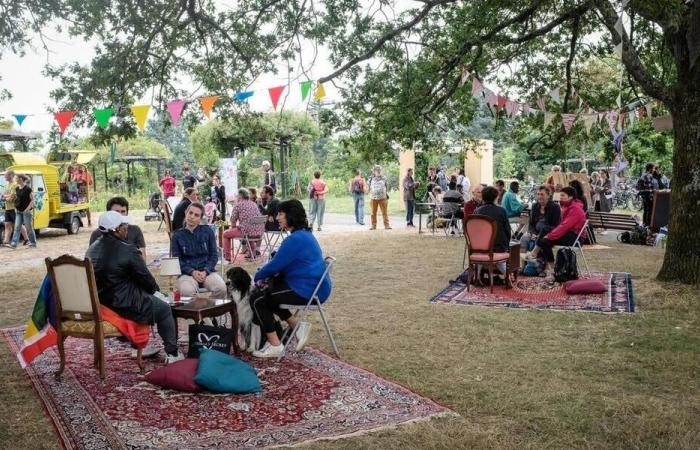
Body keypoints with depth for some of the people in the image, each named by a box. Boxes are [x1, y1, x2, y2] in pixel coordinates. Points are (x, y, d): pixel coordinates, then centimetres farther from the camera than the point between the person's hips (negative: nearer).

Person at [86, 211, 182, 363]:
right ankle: (172, 354, 16)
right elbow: (146, 278, -12)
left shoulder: (92, 249, 2)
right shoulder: (128, 251, -21)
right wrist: (154, 287, 11)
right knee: (164, 309, 14)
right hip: (124, 305, -8)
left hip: (99, 302, 8)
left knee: (143, 298, 34)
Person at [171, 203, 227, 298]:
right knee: (187, 291, -36)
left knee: (221, 288, -29)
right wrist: (192, 272, -14)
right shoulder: (177, 235, 6)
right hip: (187, 273, -1)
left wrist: (205, 271, -11)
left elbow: (214, 255, 7)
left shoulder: (208, 231, 7)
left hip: (207, 271, 1)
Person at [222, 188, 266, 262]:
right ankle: (254, 251, 37)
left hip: (247, 231, -7)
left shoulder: (238, 205, -2)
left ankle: (227, 256, 13)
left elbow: (233, 220, 0)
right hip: (259, 232, 7)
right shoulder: (254, 204, 18)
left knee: (226, 234, 13)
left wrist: (233, 227, 21)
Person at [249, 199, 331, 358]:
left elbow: (275, 265, -16)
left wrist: (257, 276, 3)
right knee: (266, 291, 20)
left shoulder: (296, 239, -20)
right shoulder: (305, 234, 13)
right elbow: (282, 263, 19)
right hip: (315, 285, 10)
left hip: (308, 291, -10)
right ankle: (297, 326, 15)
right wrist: (265, 277, 7)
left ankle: (275, 345, 1)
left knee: (257, 298, -4)